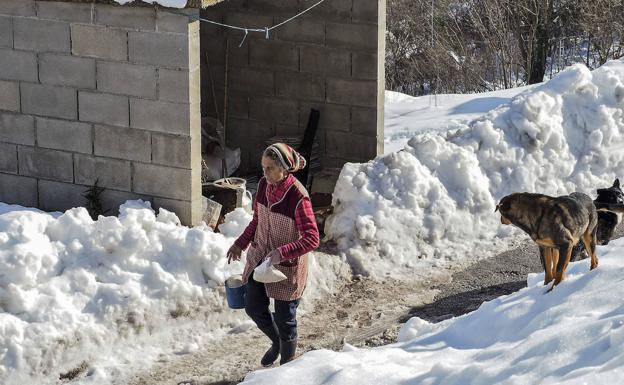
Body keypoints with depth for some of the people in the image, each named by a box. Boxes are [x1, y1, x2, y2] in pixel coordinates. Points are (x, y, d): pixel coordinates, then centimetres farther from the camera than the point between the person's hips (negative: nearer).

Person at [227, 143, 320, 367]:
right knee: (254, 307, 18)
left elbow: (311, 239, -27)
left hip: (287, 265, -7)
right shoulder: (264, 185, -6)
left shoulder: (298, 197, -28)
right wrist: (240, 244, 6)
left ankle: (287, 365, 30)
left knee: (284, 319, 7)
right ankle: (276, 342, 47)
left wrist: (282, 252, -38)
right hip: (260, 256, 7)